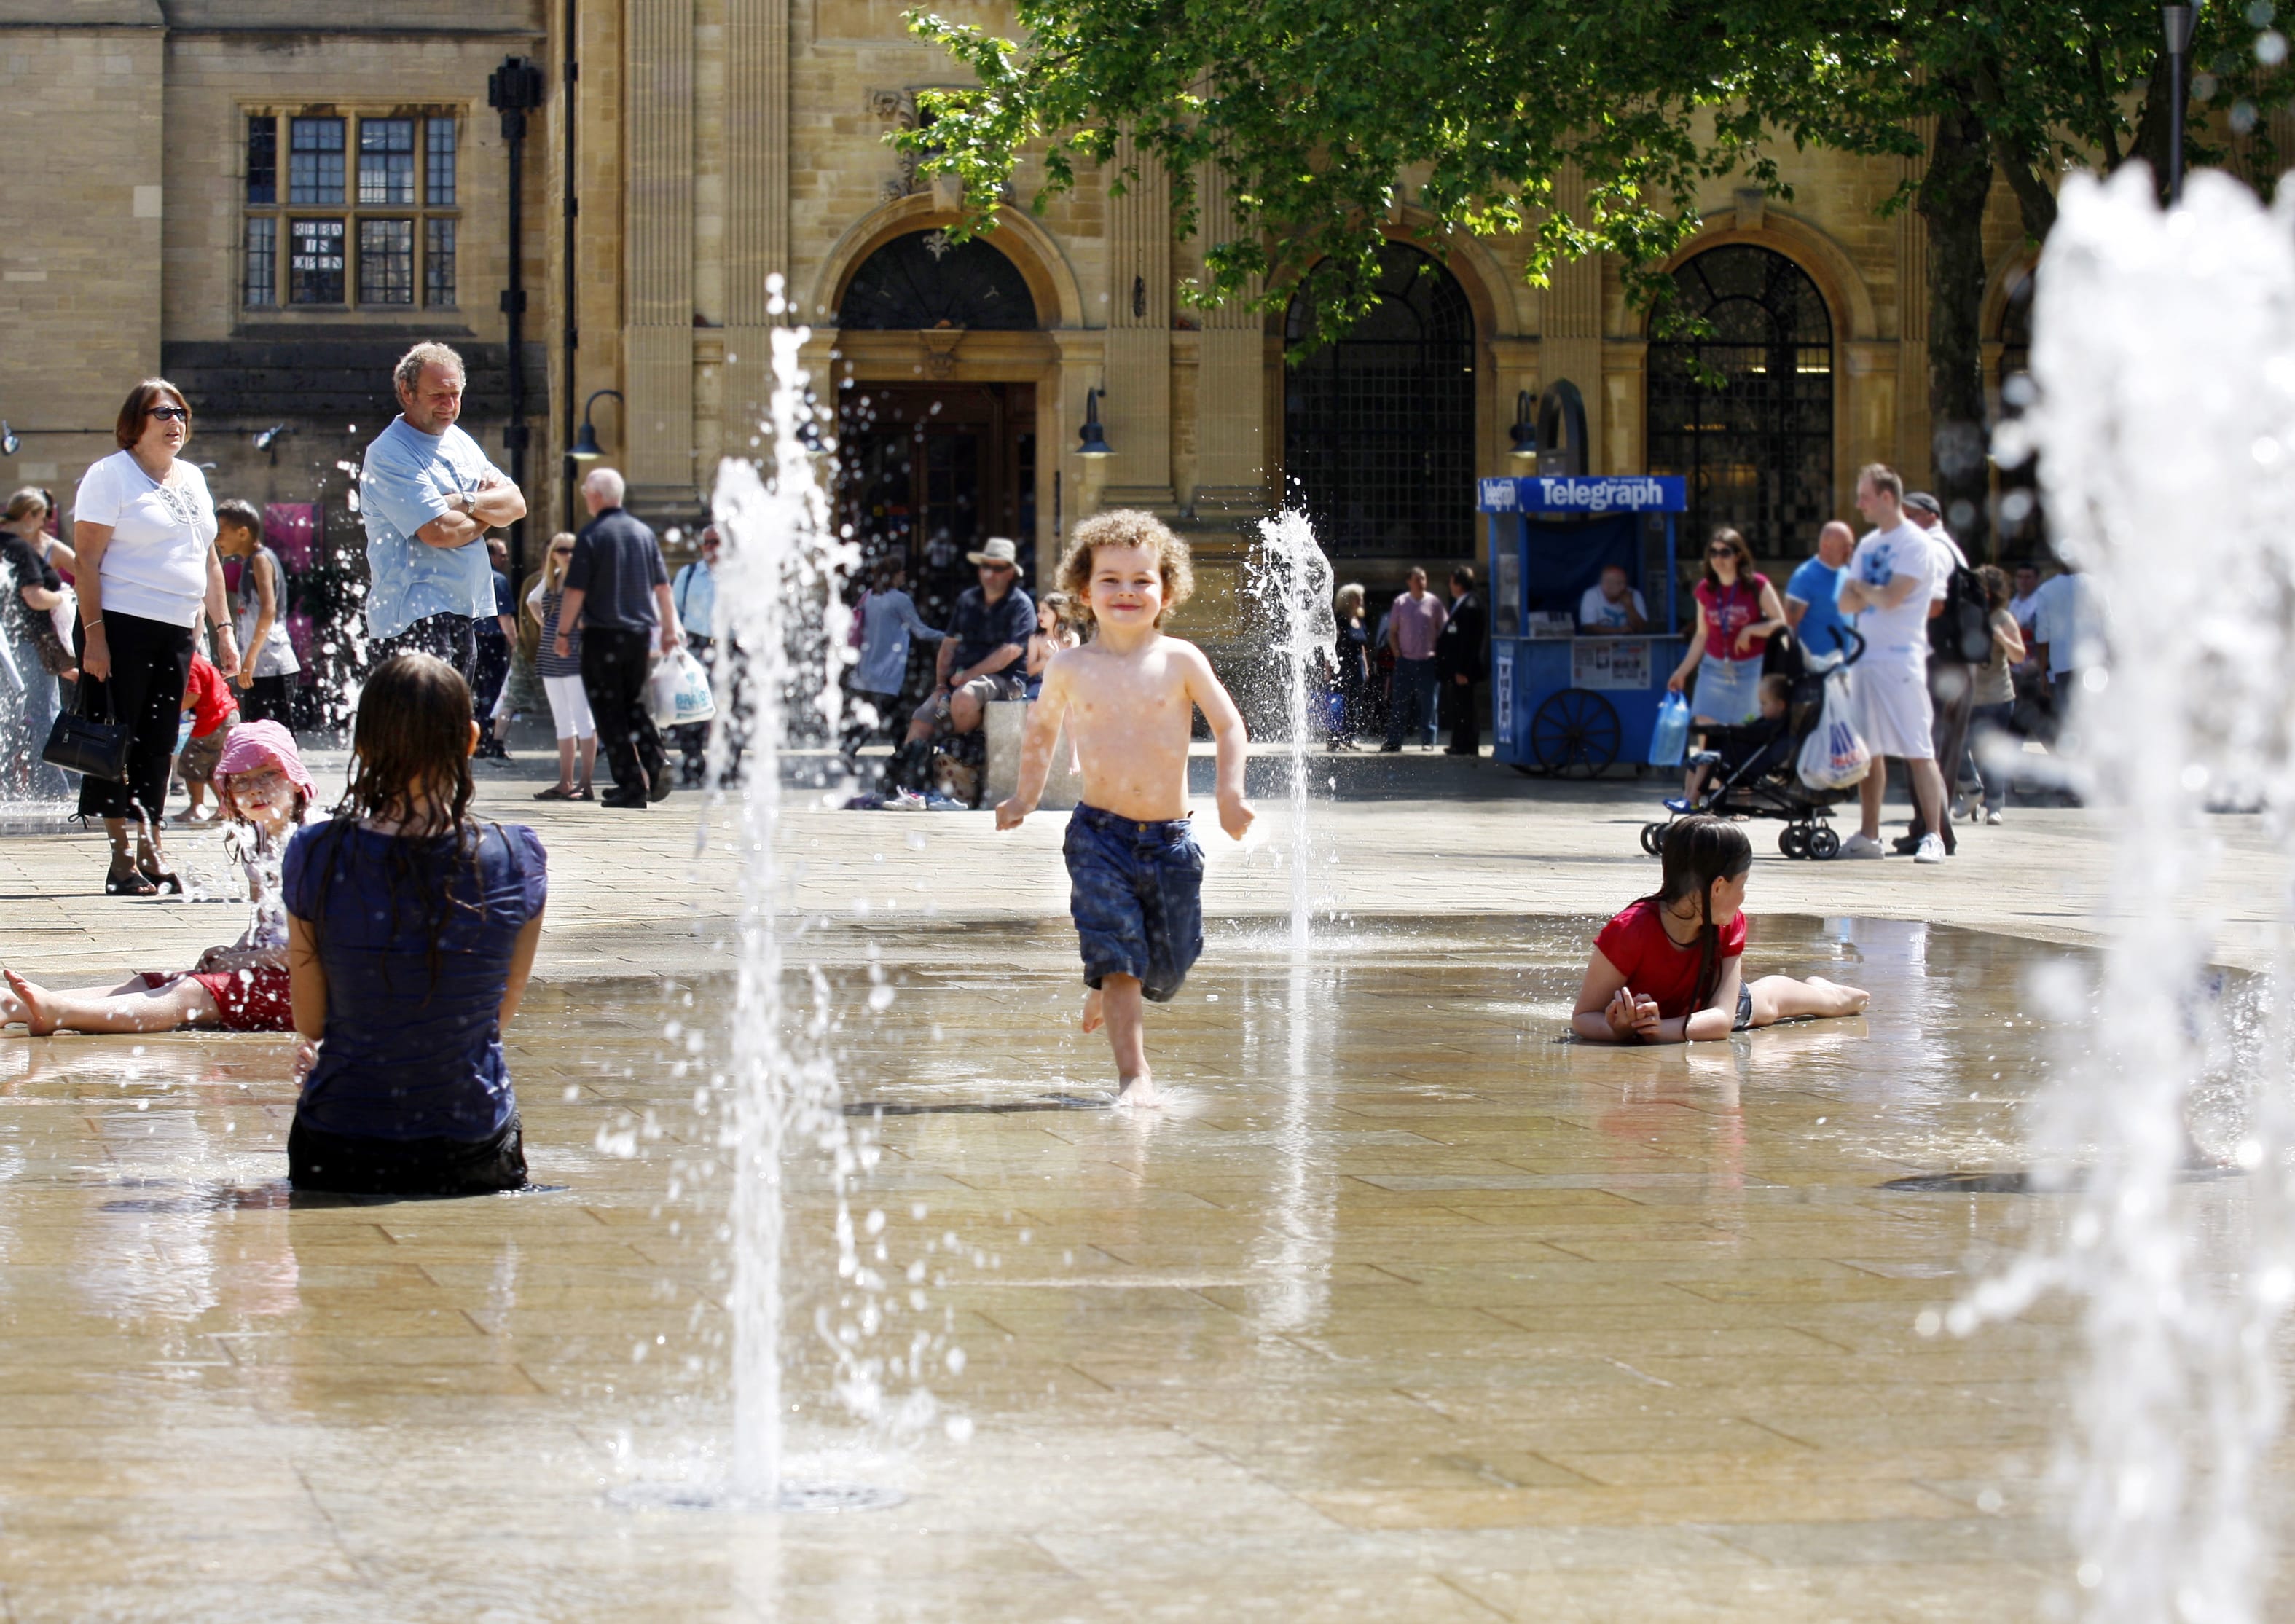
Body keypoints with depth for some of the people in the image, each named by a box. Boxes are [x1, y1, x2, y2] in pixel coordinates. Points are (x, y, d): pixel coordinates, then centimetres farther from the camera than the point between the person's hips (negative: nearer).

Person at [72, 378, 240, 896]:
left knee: (158, 746, 8)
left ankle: (152, 851, 13)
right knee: (116, 743, -4)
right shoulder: (111, 475, -5)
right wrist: (93, 634, -17)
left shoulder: (193, 479, 16)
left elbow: (209, 561, 22)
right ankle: (122, 859, -1)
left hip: (177, 631, 6)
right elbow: (86, 558, -10)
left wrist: (222, 628, 15)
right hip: (122, 625, -6)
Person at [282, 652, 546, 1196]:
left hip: (338, 1160, 0)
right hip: (476, 1162, 0)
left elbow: (310, 1023, 1)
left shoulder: (317, 856, -12)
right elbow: (500, 1013, 5)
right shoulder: (517, 859, -9)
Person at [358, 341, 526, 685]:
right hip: (413, 615, -9)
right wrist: (487, 515, -1)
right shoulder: (389, 455, -12)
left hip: (464, 611, 9)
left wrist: (466, 502, -11)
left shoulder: (459, 441, 15)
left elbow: (516, 504, 8)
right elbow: (439, 531, -21)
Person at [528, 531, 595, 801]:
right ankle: (565, 783, 13)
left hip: (576, 655, -8)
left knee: (582, 719, -7)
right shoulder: (550, 579, 14)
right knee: (562, 721, 10)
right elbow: (532, 600, 33)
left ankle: (585, 784, -7)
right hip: (551, 657, 8)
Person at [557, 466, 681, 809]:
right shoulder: (643, 531, 7)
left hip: (602, 635, -6)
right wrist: (669, 628, 19)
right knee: (634, 704, 19)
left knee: (610, 712, 1)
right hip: (640, 633, 6)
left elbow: (576, 591, -12)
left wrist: (563, 633, -3)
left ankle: (631, 787, -4)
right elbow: (662, 586, 11)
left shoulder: (592, 535, -9)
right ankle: (656, 760, -4)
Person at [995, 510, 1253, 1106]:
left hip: (1170, 835, 1)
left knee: (1166, 963, 8)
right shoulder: (1070, 668, 0)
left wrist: (1231, 792, -5)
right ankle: (1134, 1073, -9)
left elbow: (1229, 724, 5)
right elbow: (1041, 729, 18)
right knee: (1116, 950, -13)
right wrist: (1026, 795, 16)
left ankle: (1107, 996, 41)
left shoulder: (1180, 661, -3)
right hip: (1099, 834, -1)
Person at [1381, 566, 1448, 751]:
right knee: (1399, 703, 1)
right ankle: (1393, 741, 4)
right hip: (1405, 660, 1)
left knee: (1428, 703, 0)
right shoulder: (1400, 602, 6)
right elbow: (1392, 632, 10)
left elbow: (1443, 630, 7)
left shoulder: (1434, 602, 3)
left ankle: (1428, 740, 6)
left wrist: (1437, 653, -3)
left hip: (1427, 661, -1)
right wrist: (1397, 653, -1)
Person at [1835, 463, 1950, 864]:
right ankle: (1869, 835, 15)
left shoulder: (1915, 543, -7)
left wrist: (1863, 589, 1)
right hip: (1866, 656, 8)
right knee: (1868, 749, 9)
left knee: (1918, 751, -10)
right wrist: (1871, 595, -9)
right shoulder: (1868, 544, 17)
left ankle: (1933, 836, -11)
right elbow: (1847, 602, 12)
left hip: (1902, 659, -8)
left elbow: (1891, 598, -17)